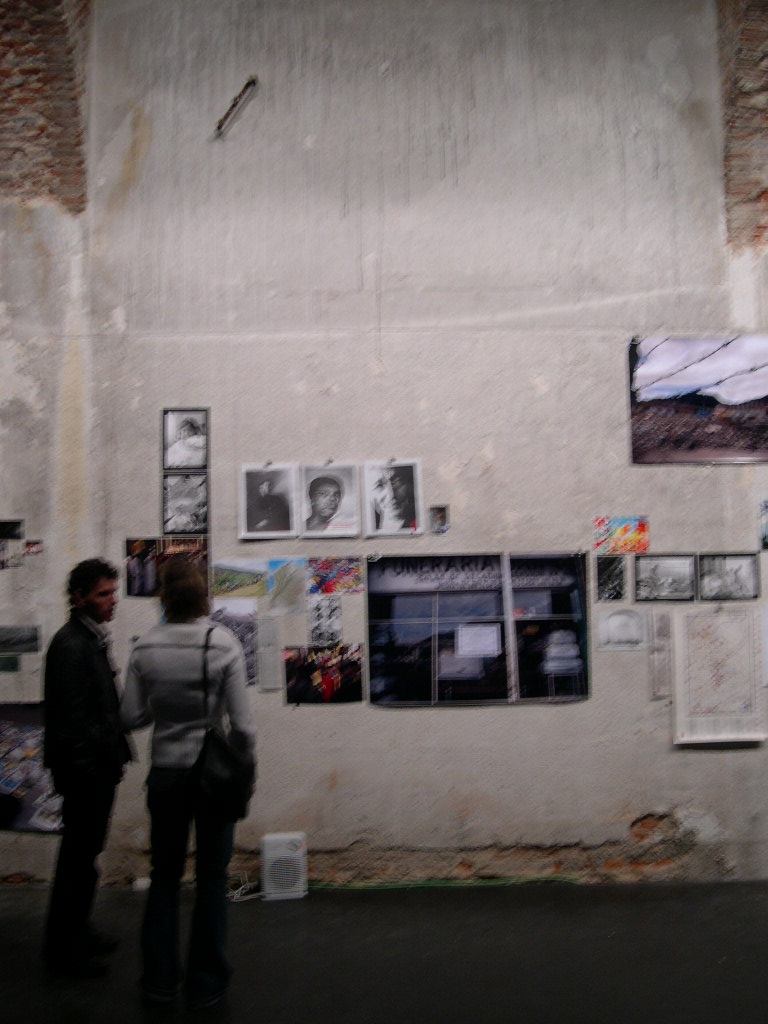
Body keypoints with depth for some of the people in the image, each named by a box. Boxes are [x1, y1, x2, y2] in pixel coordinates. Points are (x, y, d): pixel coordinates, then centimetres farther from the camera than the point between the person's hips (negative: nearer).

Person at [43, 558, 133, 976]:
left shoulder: (93, 639, 10)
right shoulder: (71, 645, -19)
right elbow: (71, 718, -22)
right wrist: (86, 770, -19)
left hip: (100, 767, 9)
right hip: (85, 770, -9)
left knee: (85, 852, 19)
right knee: (80, 856, 3)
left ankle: (76, 930, 34)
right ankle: (63, 946, 19)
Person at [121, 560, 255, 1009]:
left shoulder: (145, 648, -8)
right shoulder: (224, 644, -15)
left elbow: (132, 716, -4)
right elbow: (242, 722, -13)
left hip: (166, 773, 2)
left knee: (165, 876, 18)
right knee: (212, 878, 12)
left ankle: (160, 979, 29)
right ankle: (206, 982, 24)